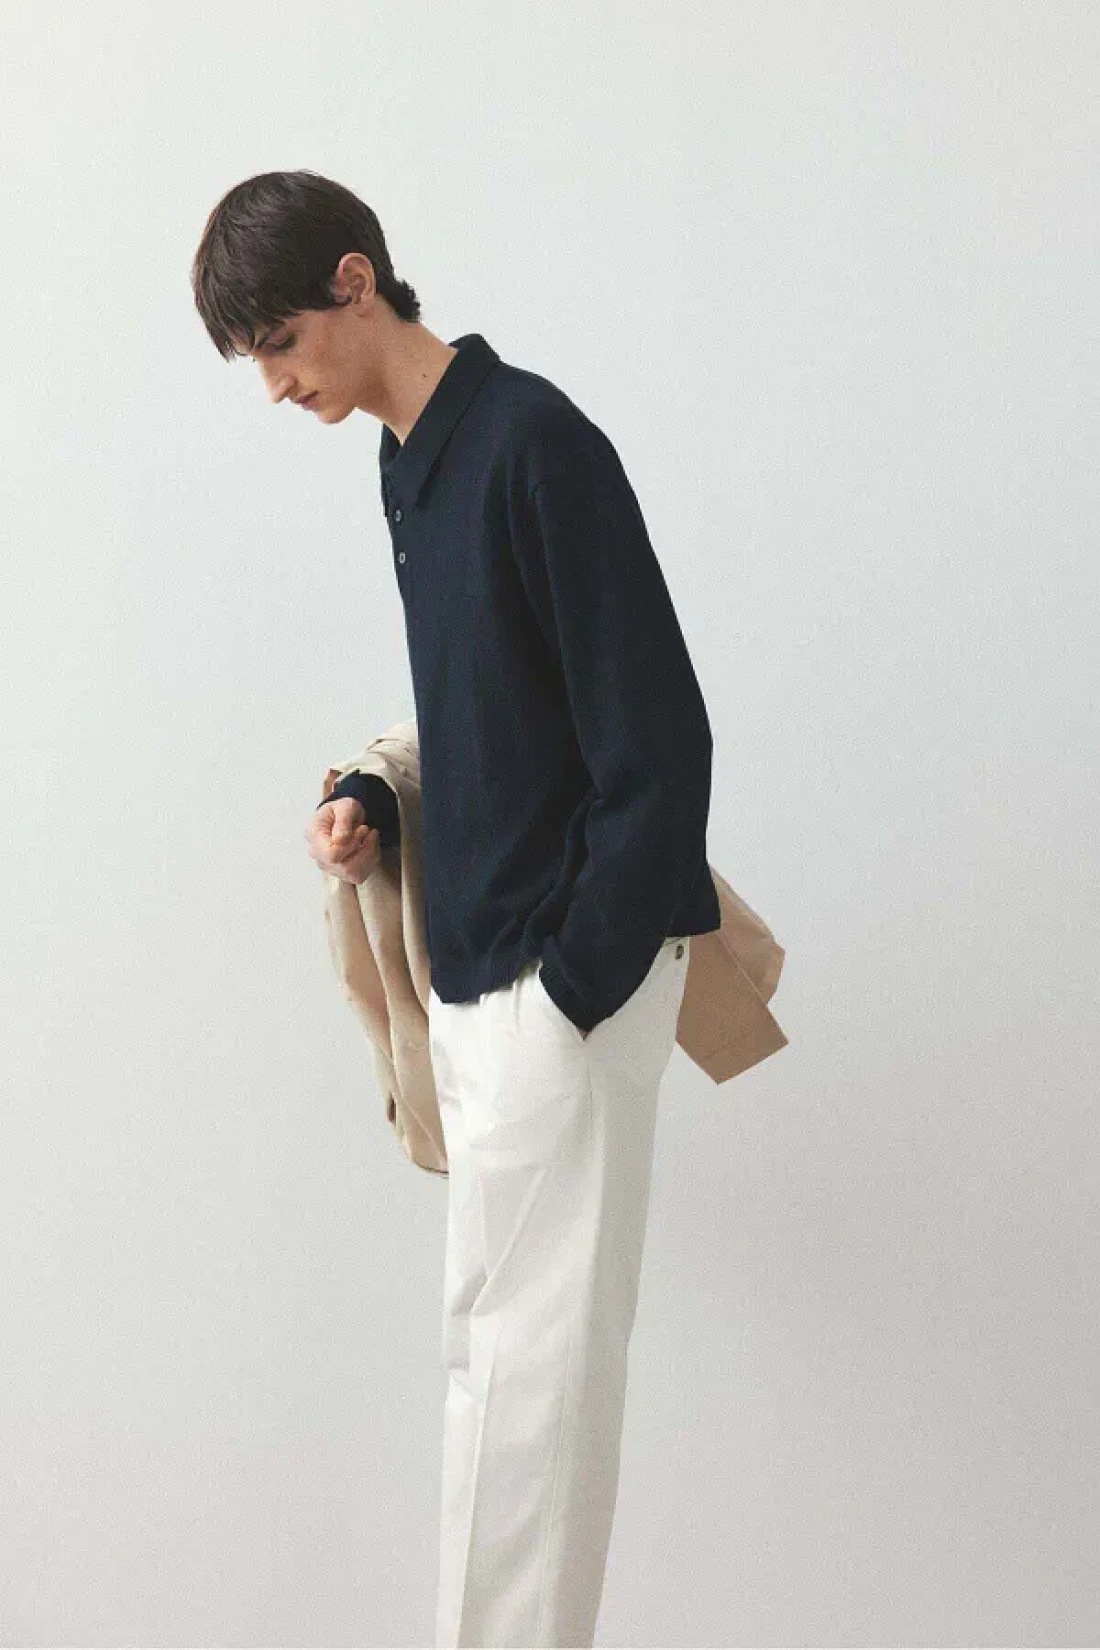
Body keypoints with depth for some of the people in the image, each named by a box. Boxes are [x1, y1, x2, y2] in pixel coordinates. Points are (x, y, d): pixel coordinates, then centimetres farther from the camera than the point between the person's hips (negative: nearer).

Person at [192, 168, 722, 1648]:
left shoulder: (533, 440, -15)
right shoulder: (411, 462, 14)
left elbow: (656, 734, -17)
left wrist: (578, 976, -16)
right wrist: (378, 805, 5)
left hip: (568, 969, -9)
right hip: (483, 969, 9)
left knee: (526, 1349, -4)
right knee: (497, 1334, 14)